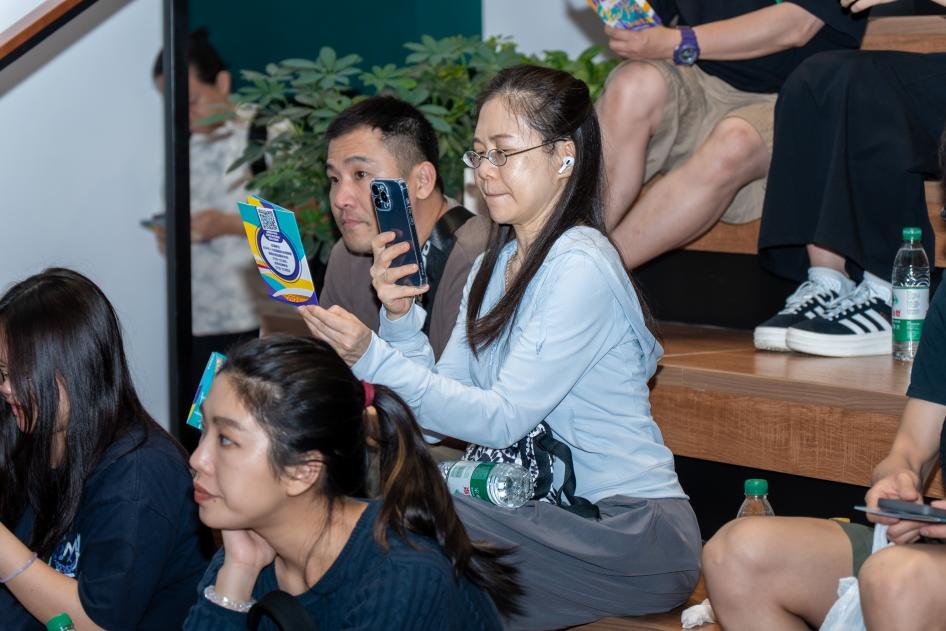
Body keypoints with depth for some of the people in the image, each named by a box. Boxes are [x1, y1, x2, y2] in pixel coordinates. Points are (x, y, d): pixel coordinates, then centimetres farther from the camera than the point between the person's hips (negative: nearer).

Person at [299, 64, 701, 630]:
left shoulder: (580, 267, -15)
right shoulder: (494, 267, 12)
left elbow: (503, 419, -20)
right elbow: (448, 406, 5)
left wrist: (374, 358, -26)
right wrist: (401, 318, -9)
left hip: (636, 533, -7)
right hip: (557, 508, 7)